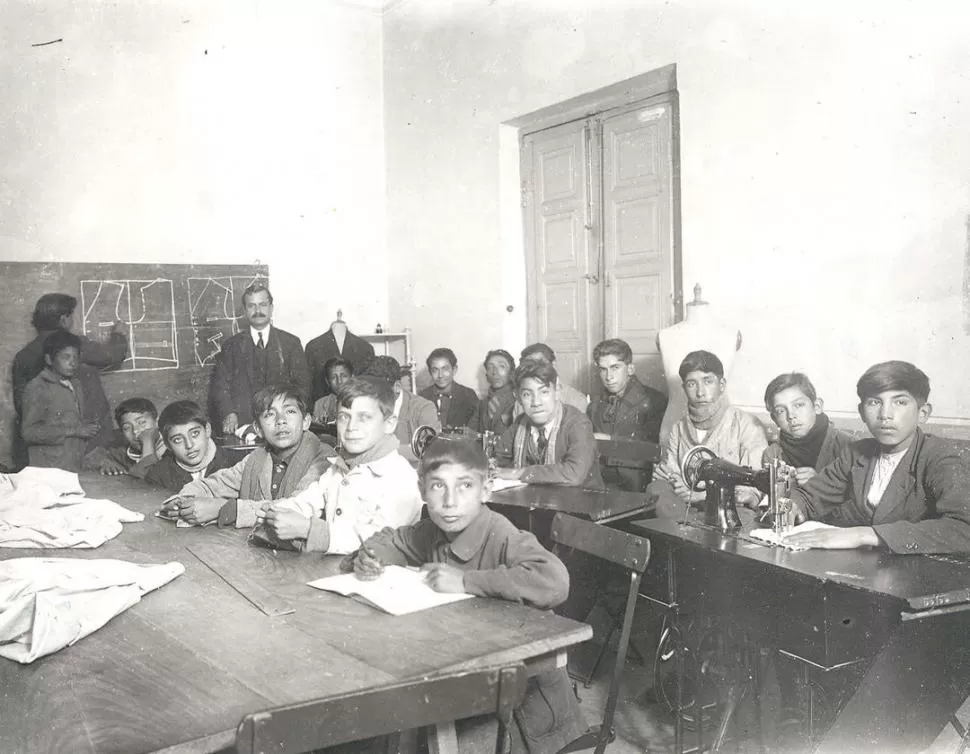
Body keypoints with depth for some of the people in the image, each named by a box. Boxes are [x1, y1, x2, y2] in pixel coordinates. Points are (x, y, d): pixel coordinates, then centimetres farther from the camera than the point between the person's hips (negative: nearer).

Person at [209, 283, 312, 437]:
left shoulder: (291, 343, 11)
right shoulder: (231, 346, 14)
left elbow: (302, 385, 8)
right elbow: (219, 385, 9)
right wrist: (228, 414, -8)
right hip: (241, 424, 1)